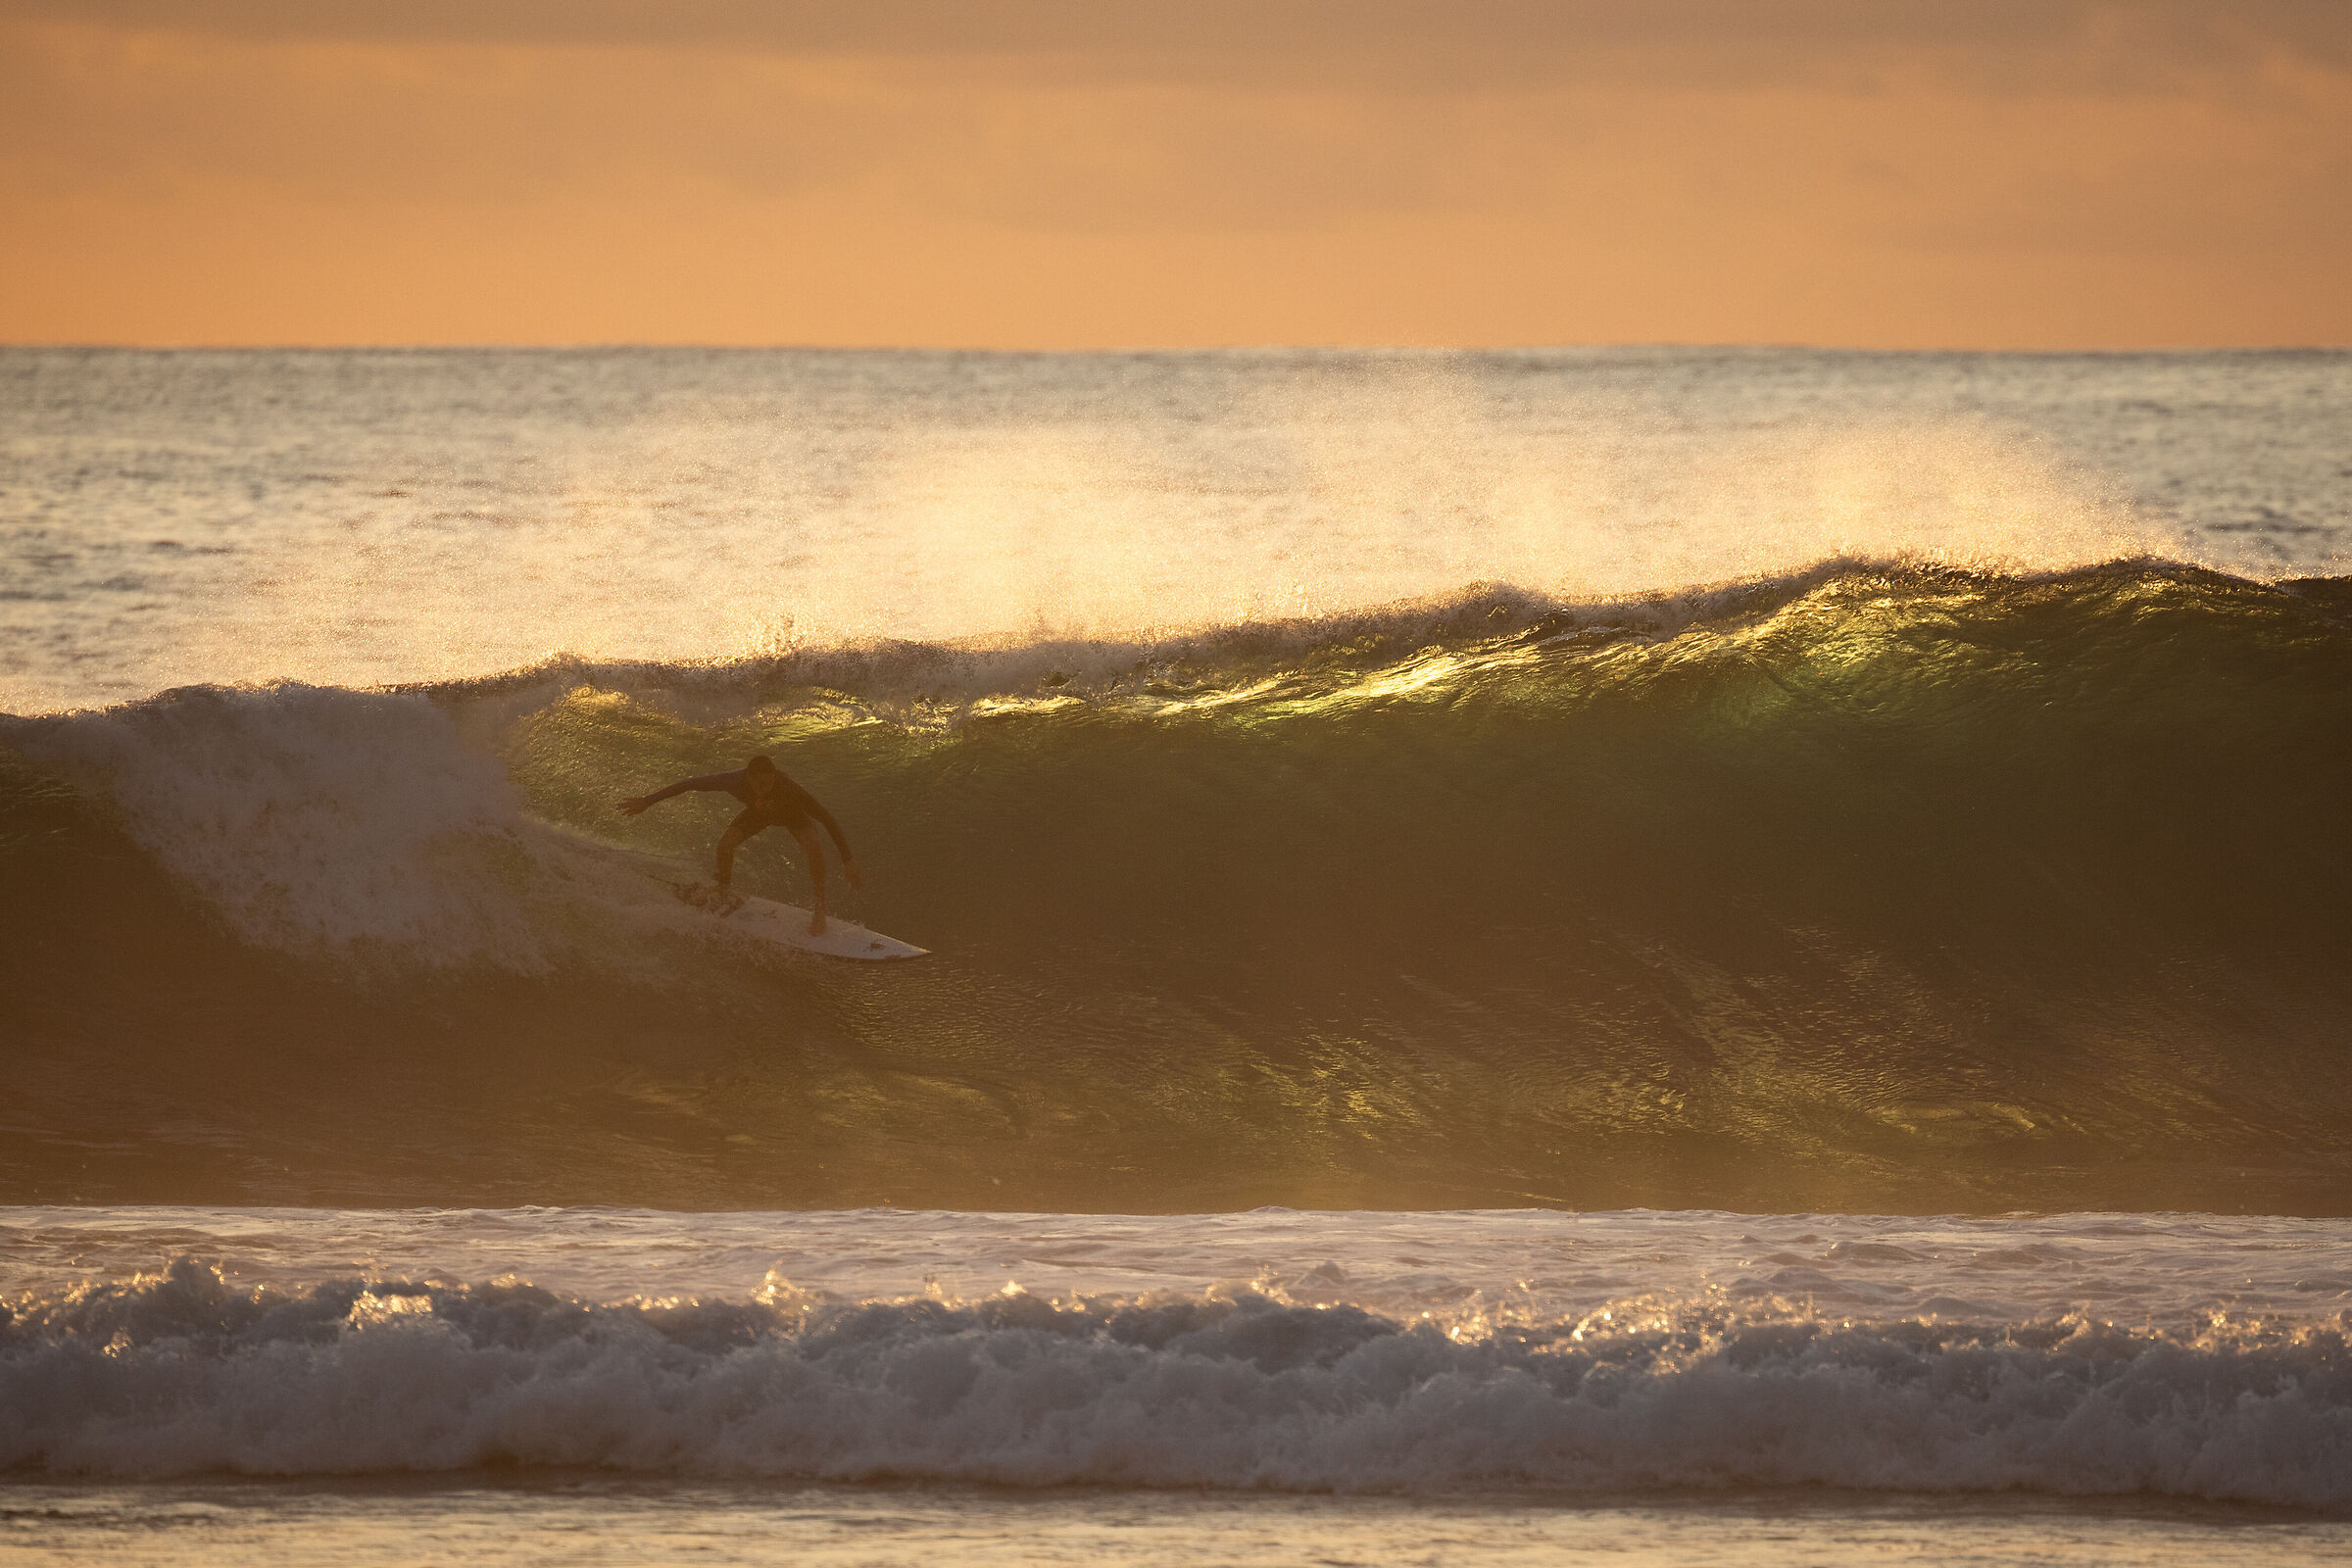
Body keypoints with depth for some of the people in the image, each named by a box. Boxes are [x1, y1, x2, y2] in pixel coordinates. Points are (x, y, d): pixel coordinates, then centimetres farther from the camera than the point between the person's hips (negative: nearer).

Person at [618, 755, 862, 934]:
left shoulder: (786, 787, -44)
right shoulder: (735, 781, -39)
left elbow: (828, 820, -38)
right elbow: (688, 784, -26)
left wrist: (848, 861, -39)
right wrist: (647, 801, -23)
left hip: (791, 812, -2)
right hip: (758, 811, 2)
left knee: (813, 846, -29)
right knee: (726, 841, -19)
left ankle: (819, 910, -16)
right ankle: (723, 894, 8)